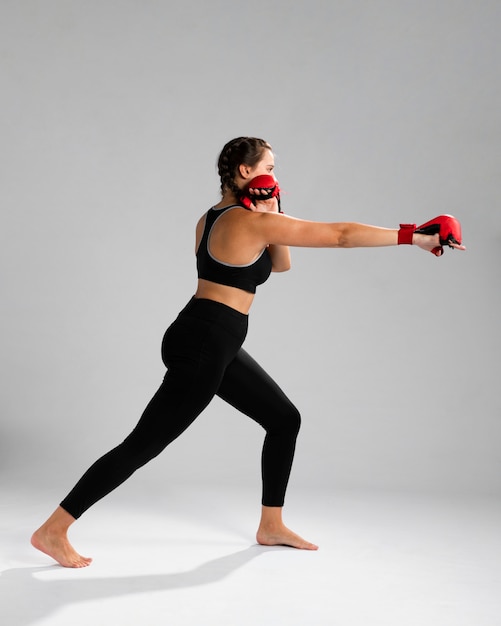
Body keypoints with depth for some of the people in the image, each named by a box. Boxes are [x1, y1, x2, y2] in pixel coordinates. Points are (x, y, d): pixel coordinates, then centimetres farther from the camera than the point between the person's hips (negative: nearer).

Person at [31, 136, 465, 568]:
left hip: (217, 348, 10)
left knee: (285, 419, 15)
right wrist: (417, 237, -13)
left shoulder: (212, 218, 12)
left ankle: (272, 526, 26)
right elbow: (340, 234, -17)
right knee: (143, 446, -4)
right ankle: (53, 531, 6)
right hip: (201, 348, -10)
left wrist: (273, 216, 3)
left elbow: (281, 264, 21)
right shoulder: (250, 221, -16)